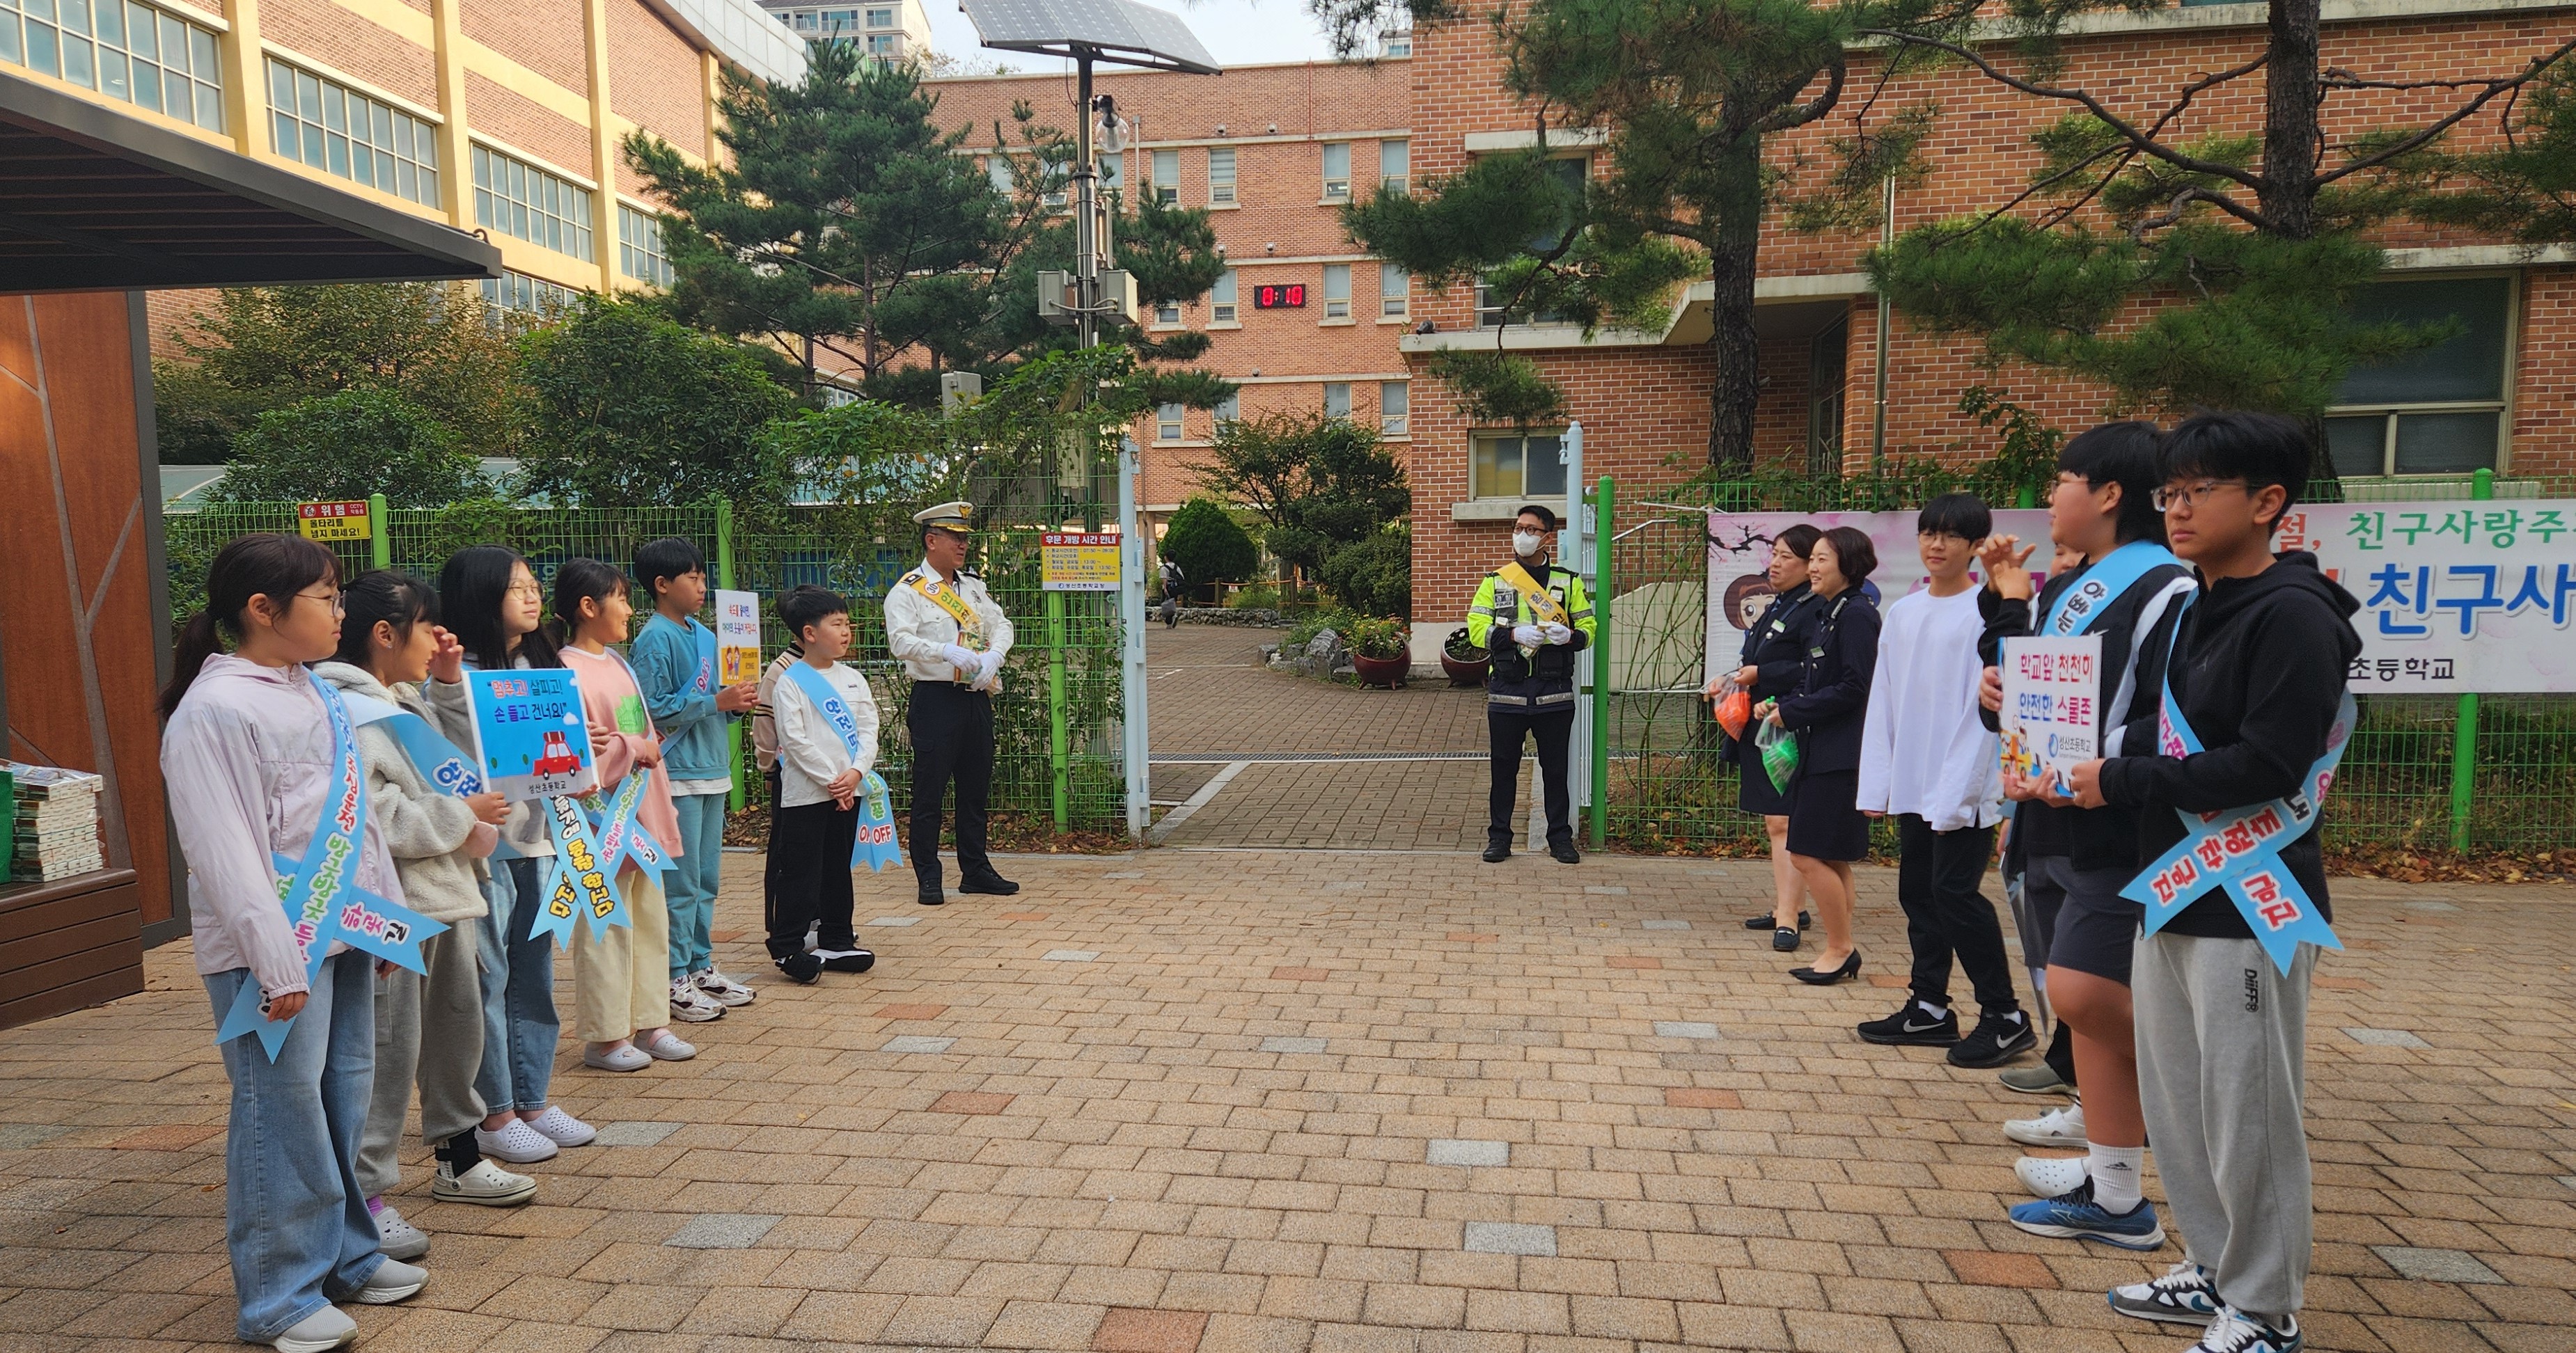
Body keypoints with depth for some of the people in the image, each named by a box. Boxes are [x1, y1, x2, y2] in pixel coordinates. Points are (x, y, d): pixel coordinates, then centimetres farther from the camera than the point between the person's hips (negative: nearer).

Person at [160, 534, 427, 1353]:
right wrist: (275, 961, -21)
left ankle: (344, 1255, 30)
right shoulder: (215, 710, -14)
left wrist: (390, 910, 17)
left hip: (344, 933, 8)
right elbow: (225, 850, -19)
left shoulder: (316, 694, 12)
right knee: (283, 1116, -1)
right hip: (276, 949, -8)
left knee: (345, 1102, 15)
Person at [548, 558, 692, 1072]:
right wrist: (635, 750, -15)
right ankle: (604, 1037, 12)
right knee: (607, 927, 0)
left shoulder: (618, 664, 14)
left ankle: (648, 1023, 25)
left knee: (651, 920, 14)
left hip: (642, 815, 9)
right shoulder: (568, 674, -14)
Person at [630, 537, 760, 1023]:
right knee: (681, 882, -4)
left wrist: (737, 702, 0)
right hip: (677, 772, -8)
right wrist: (716, 701, -20)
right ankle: (675, 979, 5)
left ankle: (701, 967, 24)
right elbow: (654, 708, -18)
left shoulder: (704, 635, 14)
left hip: (712, 768, 8)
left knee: (707, 879, 14)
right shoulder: (655, 639, -11)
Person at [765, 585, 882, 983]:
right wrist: (829, 780, -17)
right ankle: (787, 947, 7)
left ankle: (837, 942, 23)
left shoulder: (853, 678, 9)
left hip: (848, 790, 6)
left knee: (838, 869, 14)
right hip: (805, 793, -6)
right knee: (800, 872, -2)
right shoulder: (790, 682, -8)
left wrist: (856, 772, -10)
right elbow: (795, 739, -15)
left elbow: (868, 729, 6)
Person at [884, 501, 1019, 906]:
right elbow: (901, 641, -19)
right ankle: (928, 878, 8)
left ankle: (976, 870, 24)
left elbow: (1001, 625, 12)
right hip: (935, 700, -6)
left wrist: (993, 656, -9)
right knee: (929, 791, -1)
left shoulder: (973, 586, 15)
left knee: (976, 788, 13)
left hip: (976, 698, 7)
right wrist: (948, 651, -32)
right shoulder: (907, 591, -6)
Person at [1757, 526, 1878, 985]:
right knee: (1831, 859, 13)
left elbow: (1853, 688, -20)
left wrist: (1791, 713, -14)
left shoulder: (1856, 614, -13)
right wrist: (1780, 704, 3)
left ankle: (1840, 948, 5)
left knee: (1810, 855, -7)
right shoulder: (1828, 613, 16)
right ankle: (1841, 949, 21)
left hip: (1840, 754, -10)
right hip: (1820, 751, 10)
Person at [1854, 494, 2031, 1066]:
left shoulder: (1987, 613, -9)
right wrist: (1877, 783, 6)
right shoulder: (1901, 612, 10)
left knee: (1956, 893, -6)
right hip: (1911, 784, 7)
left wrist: (1956, 791, -15)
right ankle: (1928, 1008, 24)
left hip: (1964, 788, -7)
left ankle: (2005, 1018, 9)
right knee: (1918, 893, 12)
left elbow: (1985, 707, -13)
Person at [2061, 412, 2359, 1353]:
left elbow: (2265, 766, -22)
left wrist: (2121, 782, -16)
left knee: (2248, 1115, 2)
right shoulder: (2192, 611, 13)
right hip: (2172, 894, 9)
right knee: (2176, 1100, 16)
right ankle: (2214, 1269, 32)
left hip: (2249, 909, -9)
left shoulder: (2292, 615, -14)